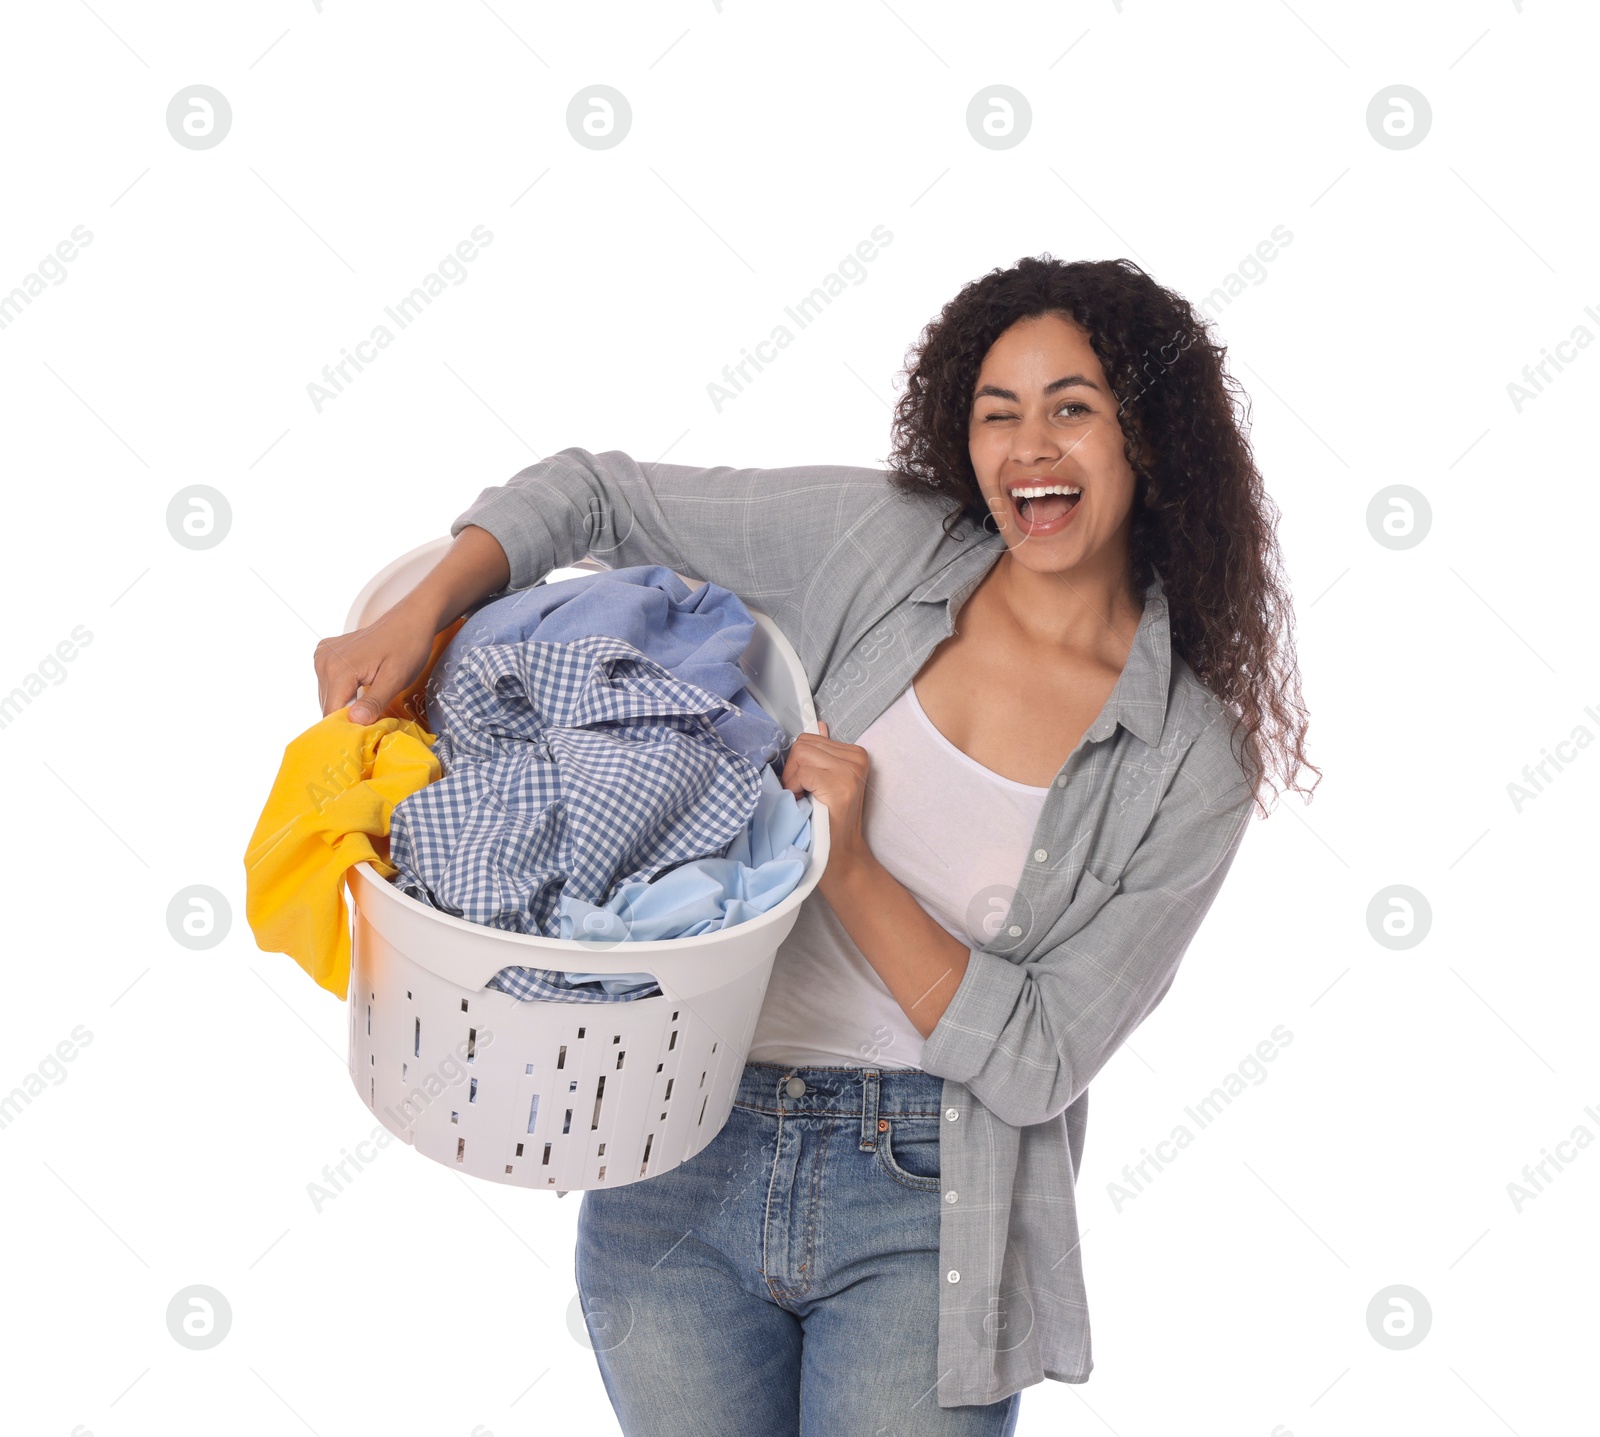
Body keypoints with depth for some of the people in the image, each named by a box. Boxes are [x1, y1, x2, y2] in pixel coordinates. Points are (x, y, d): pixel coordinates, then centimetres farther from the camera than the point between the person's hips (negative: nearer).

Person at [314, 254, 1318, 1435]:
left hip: (922, 1215, -1)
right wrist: (417, 615, -14)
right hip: (683, 1170, 2)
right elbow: (592, 493, 2)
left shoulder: (1190, 764, -8)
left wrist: (848, 867, -19)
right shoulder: (873, 540, -3)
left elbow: (1036, 1061, -10)